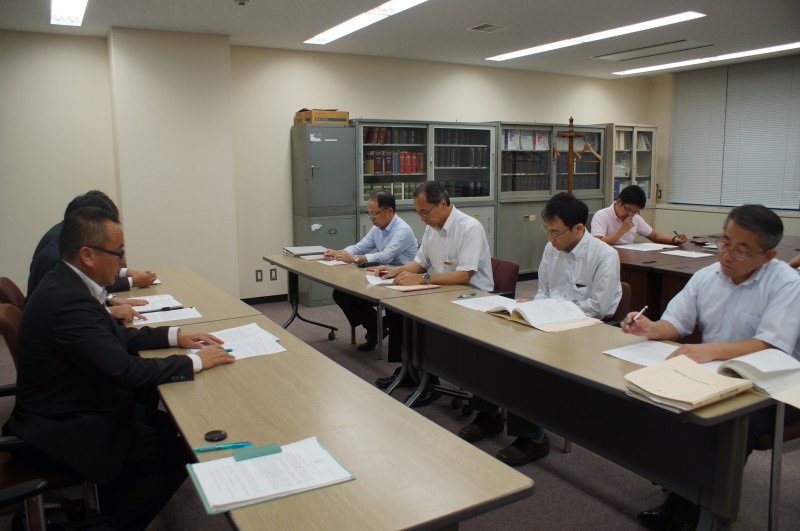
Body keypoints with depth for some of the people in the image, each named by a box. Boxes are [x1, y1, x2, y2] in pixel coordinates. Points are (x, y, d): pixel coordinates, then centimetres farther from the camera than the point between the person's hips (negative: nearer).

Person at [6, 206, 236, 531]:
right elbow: (125, 370, -30)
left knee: (173, 430, 7)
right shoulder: (67, 301, -29)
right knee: (180, 454, -9)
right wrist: (196, 362, -19)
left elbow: (116, 337, 13)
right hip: (65, 433, -9)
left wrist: (174, 335, 2)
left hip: (75, 409, 10)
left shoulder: (67, 283, 2)